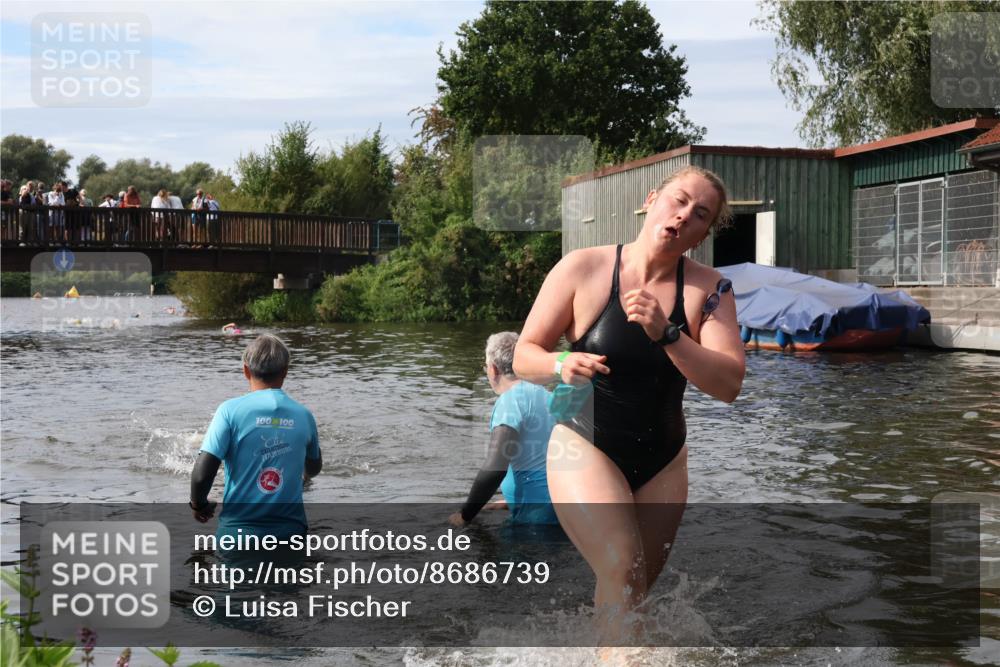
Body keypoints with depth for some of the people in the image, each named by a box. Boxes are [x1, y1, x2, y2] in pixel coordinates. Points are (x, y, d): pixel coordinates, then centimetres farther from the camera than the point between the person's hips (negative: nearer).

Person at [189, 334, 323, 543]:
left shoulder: (231, 410, -7)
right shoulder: (303, 415, 4)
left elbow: (202, 474, -12)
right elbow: (314, 469, 22)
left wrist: (198, 504, 10)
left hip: (238, 529, -2)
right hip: (290, 530, 2)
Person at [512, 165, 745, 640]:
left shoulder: (708, 290, -6)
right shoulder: (583, 268, -11)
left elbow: (728, 385, -16)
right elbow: (524, 356, -6)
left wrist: (666, 333, -28)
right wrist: (562, 364, -27)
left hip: (663, 460, 4)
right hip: (586, 446, -3)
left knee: (635, 590, 12)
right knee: (621, 570, -22)